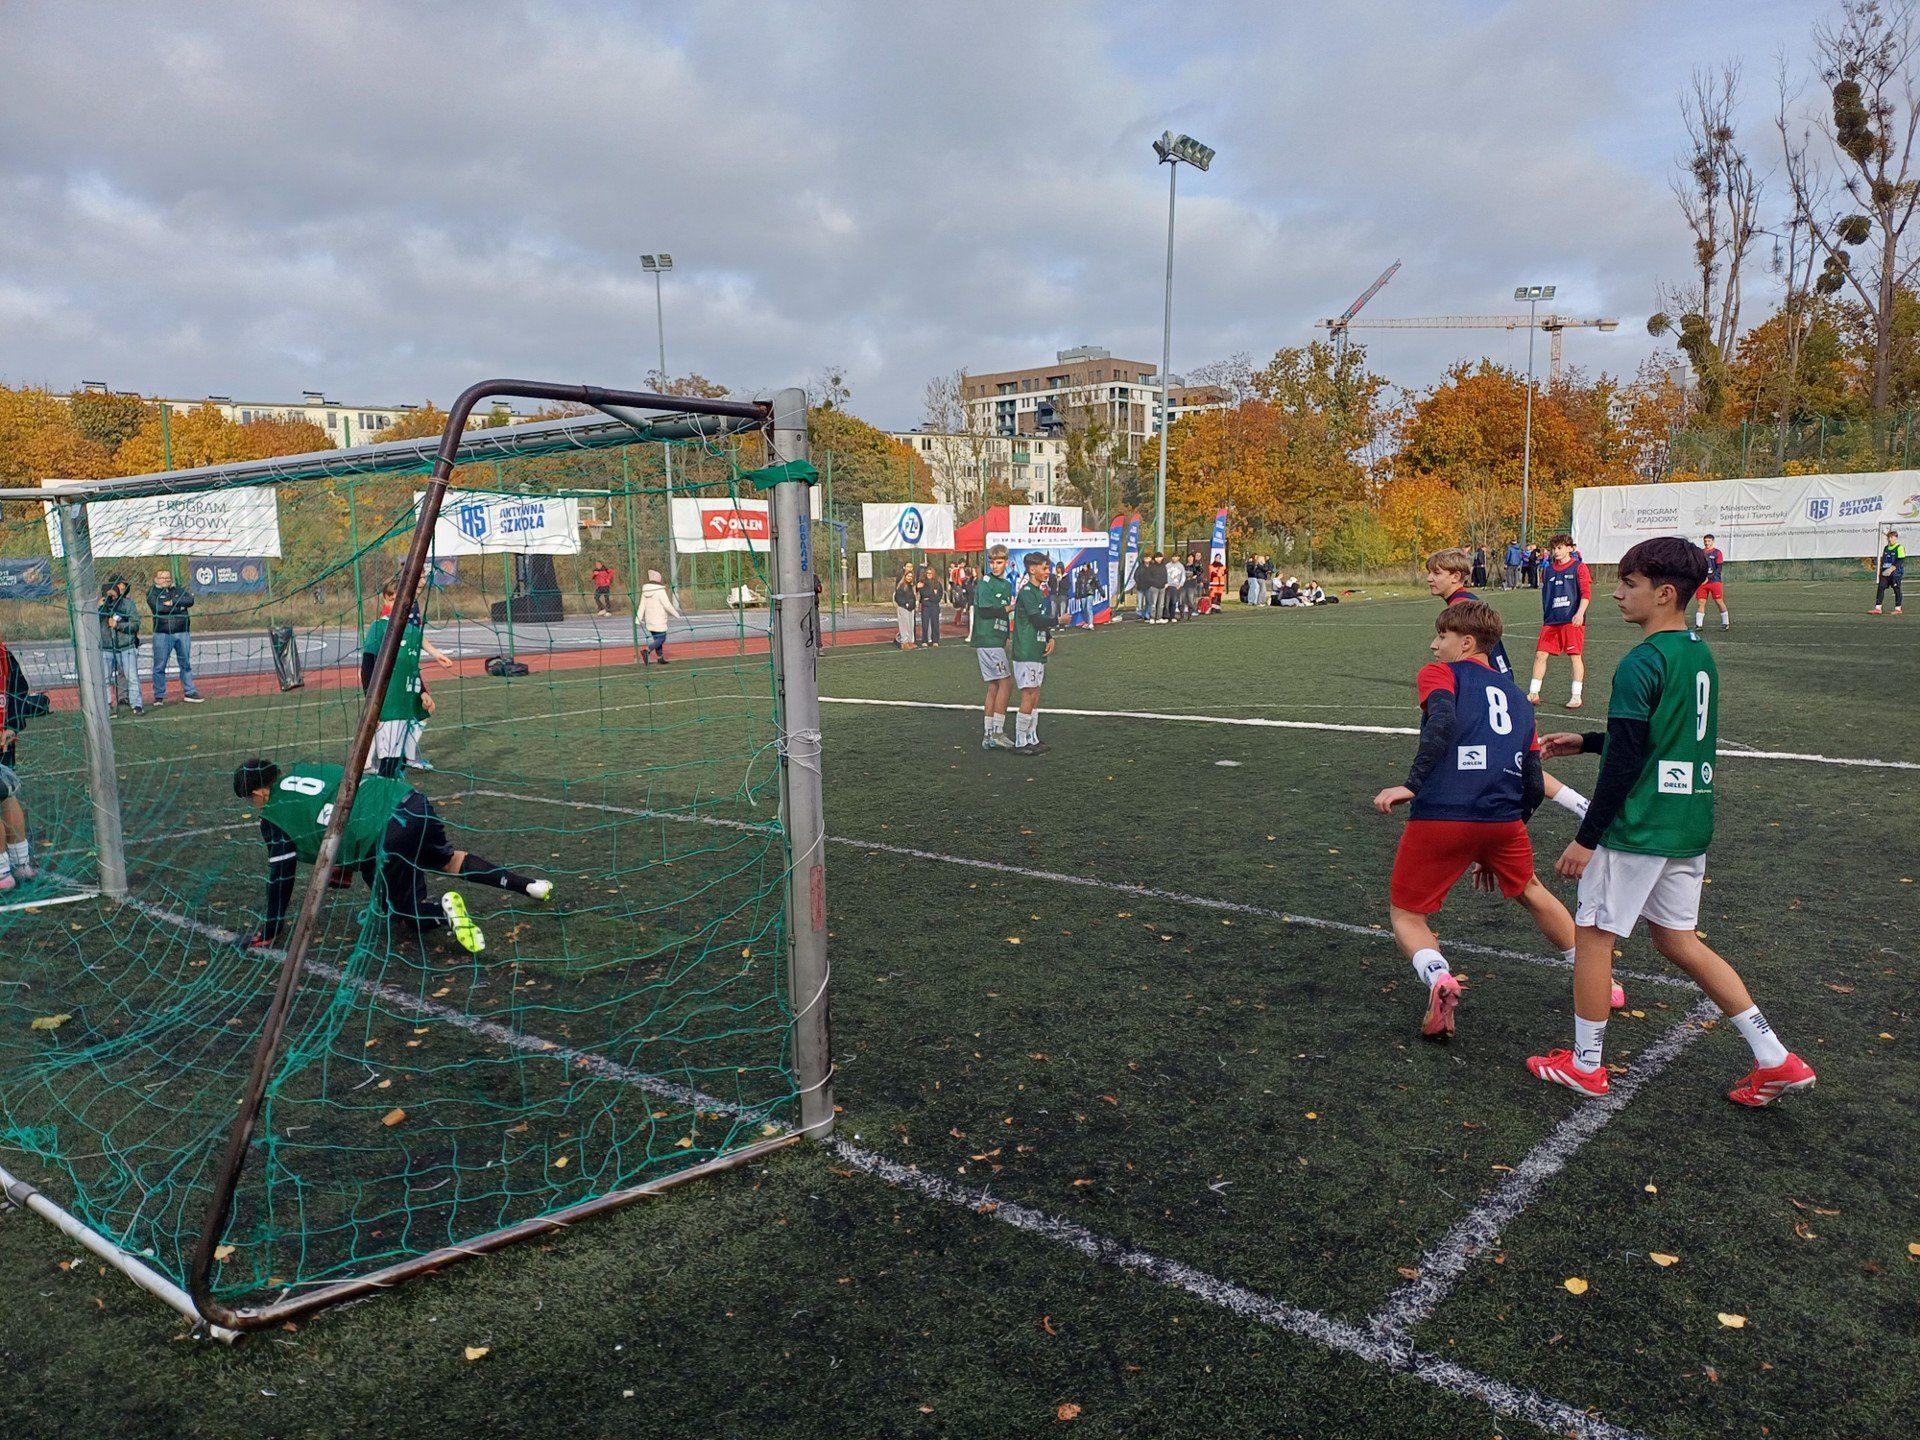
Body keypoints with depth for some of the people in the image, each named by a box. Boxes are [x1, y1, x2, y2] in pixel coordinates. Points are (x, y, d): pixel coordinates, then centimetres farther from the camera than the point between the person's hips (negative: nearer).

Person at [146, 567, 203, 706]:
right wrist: (179, 608, -9)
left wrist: (172, 602, -13)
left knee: (186, 664, 9)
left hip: (182, 633, 3)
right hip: (162, 634, -3)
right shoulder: (152, 592, 4)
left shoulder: (179, 590, 13)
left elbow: (190, 600, -6)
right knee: (159, 667, 0)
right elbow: (157, 607, -14)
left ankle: (189, 692, 16)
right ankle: (159, 696, 7)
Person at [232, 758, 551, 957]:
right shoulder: (303, 770, 25)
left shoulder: (274, 820, 7)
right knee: (447, 859, 33)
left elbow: (280, 876, 12)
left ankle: (444, 910, -19)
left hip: (388, 840, -7)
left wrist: (270, 930, 26)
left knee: (405, 912, 15)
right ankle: (528, 884, 21)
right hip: (411, 800, 7)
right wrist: (343, 866, 50)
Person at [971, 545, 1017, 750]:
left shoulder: (1007, 585, 17)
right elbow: (985, 611, -17)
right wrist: (1011, 607, -12)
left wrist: (1006, 639, 16)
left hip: (997, 641, 9)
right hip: (987, 640, -9)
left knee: (994, 687, 9)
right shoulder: (985, 582, -8)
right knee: (1005, 683, -10)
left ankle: (988, 736, 13)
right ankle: (997, 733, -7)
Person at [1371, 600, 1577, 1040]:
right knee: (1530, 891, 33)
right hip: (1503, 818, 5)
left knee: (1406, 914, 12)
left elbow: (1443, 721, -16)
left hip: (1439, 815, -5)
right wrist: (1499, 846, 29)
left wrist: (1411, 784, -21)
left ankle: (1439, 978, -16)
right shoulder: (1517, 698, 24)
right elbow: (1534, 787, 21)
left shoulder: (1439, 673, 8)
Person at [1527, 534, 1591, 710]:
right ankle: (1533, 694, 6)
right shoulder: (1548, 570, 14)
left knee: (1575, 656, -2)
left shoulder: (1579, 567, -1)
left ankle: (1577, 697, 4)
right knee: (1540, 654, 0)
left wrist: (1580, 613, -22)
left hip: (1572, 620, -5)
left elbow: (1586, 593, -8)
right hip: (1551, 621, 5)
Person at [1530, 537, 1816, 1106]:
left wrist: (1587, 837, -13)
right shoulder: (1700, 653, 10)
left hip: (1639, 826, -9)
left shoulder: (1641, 664, -18)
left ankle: (1585, 1064, 18)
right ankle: (1775, 1059, 19)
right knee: (1677, 939, 18)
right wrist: (1585, 742, 23)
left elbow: (1624, 763, -19)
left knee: (1594, 933, 6)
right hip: (1691, 825, 9)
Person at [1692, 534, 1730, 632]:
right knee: (1701, 602, 0)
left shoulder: (1717, 552, 0)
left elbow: (1718, 569, -5)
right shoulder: (1700, 552, 13)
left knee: (1719, 602, -3)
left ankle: (1726, 623, 6)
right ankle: (1699, 625, 2)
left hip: (1715, 581, -4)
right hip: (1702, 582, 4)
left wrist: (1708, 578, -14)